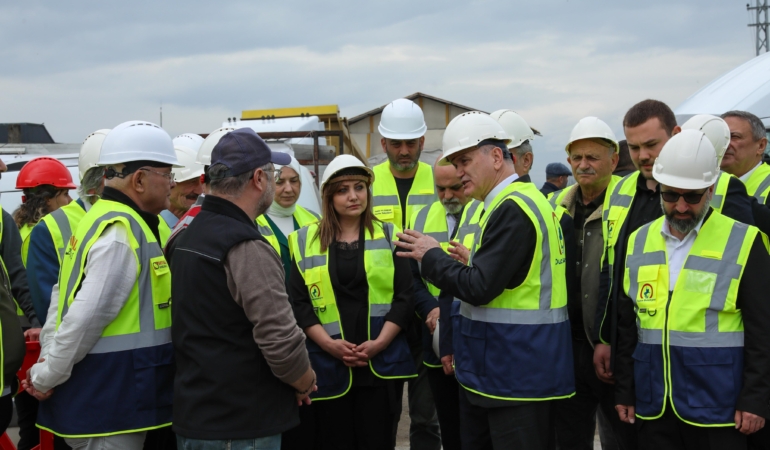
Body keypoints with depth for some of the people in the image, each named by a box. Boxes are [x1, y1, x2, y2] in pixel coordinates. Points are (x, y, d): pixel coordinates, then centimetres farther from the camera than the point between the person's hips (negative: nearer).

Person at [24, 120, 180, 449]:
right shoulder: (123, 232, -20)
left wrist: (49, 358, 9)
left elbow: (63, 295, 15)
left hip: (102, 393, 10)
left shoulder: (100, 218, 12)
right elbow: (87, 317, -24)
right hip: (111, 400, -10)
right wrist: (46, 377, -12)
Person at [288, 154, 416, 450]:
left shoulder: (388, 237, 6)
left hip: (381, 363, 0)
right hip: (328, 365, 0)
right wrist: (329, 343, -13)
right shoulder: (306, 241, 6)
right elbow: (298, 302, 0)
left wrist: (379, 343, -12)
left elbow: (405, 296, 0)